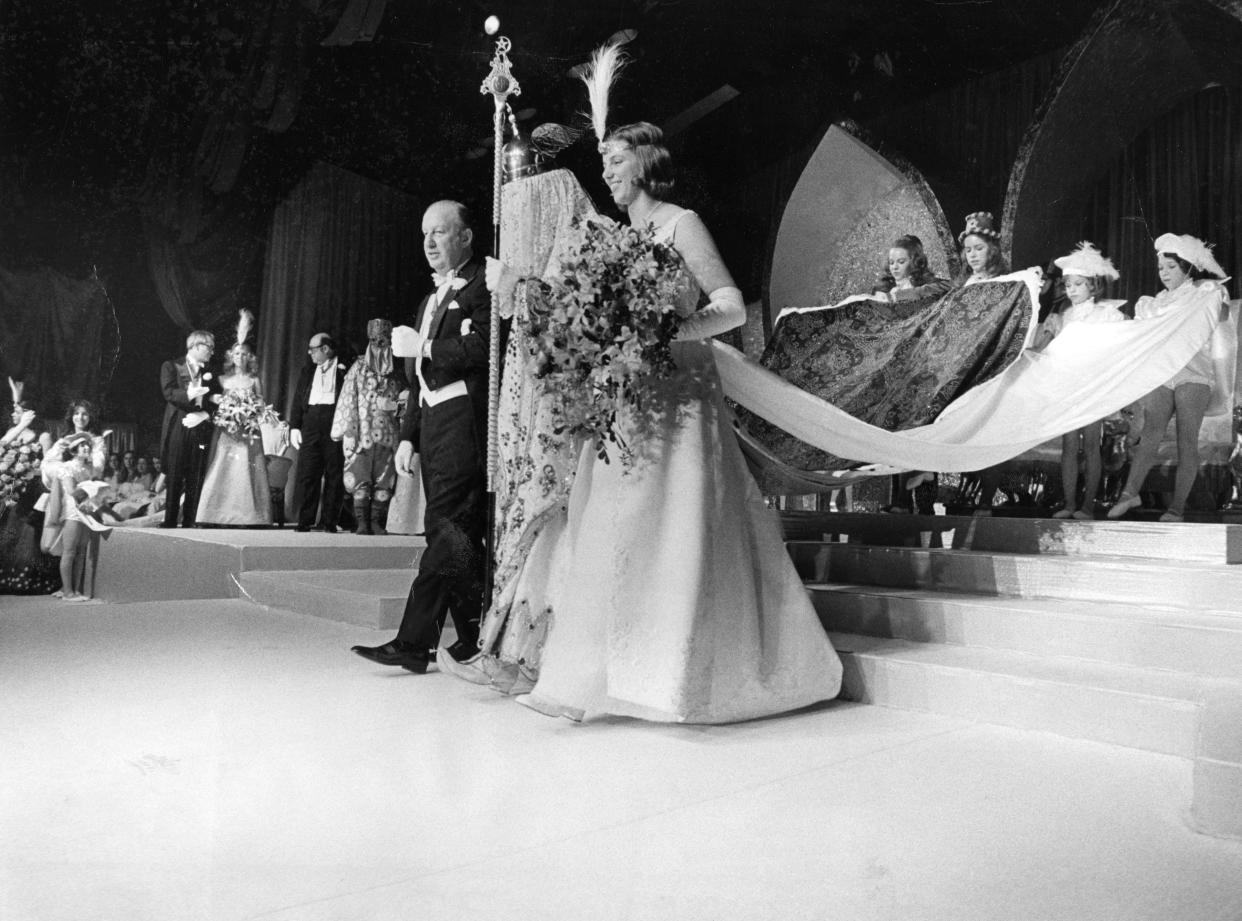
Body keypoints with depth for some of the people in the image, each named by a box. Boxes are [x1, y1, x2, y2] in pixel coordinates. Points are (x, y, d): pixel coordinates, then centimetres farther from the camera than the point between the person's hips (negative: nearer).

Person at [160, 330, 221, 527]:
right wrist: (189, 395, -23)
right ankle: (169, 524, 2)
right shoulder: (171, 366, 9)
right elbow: (169, 393, -6)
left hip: (200, 430, 3)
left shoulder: (209, 373, 21)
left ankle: (189, 524, 2)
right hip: (177, 430, -3)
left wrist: (205, 413, -7)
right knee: (174, 480, -3)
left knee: (195, 482, -1)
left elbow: (215, 400, 13)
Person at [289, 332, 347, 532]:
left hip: (335, 424, -4)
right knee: (307, 474, 0)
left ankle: (329, 521, 4)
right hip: (311, 424, 4)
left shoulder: (344, 371, 4)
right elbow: (298, 401, 17)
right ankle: (305, 521, 5)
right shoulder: (307, 372, 20)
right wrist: (294, 426, 6)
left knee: (334, 475, -2)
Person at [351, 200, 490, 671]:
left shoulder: (483, 286, -1)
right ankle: (474, 642, 13)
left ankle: (414, 642, -10)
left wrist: (423, 347, -8)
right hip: (432, 421, 9)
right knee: (458, 535, 8)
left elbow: (481, 349, -17)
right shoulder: (431, 300, 26)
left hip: (464, 417, -9)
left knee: (446, 528, -11)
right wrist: (408, 435, 19)